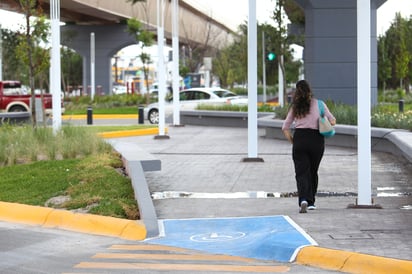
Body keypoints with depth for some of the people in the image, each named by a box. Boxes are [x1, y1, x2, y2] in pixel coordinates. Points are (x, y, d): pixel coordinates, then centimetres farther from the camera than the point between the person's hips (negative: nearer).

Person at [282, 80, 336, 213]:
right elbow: (332, 121, 4)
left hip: (299, 139, 0)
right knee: (313, 172, 16)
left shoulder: (295, 107, 7)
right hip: (316, 139, 0)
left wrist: (292, 141, 13)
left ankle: (303, 200, -23)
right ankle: (311, 202, 23)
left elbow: (285, 127, 7)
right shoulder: (318, 104, 2)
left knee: (301, 173, -2)